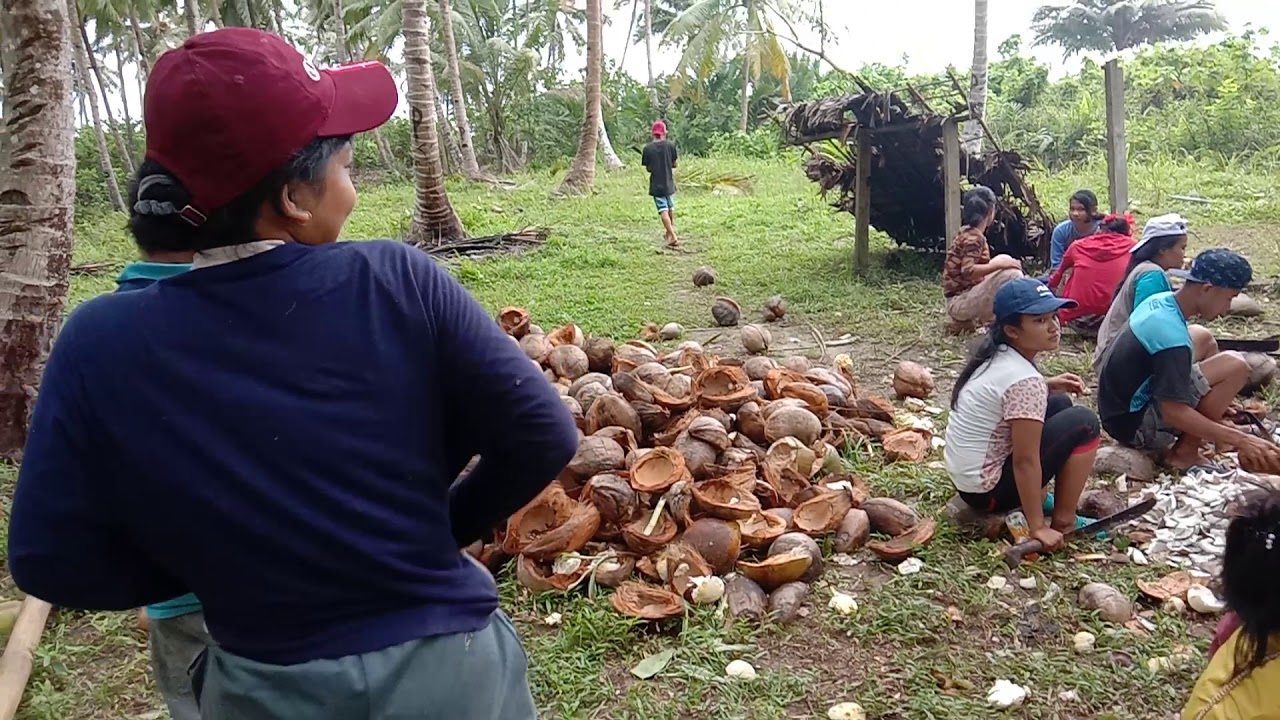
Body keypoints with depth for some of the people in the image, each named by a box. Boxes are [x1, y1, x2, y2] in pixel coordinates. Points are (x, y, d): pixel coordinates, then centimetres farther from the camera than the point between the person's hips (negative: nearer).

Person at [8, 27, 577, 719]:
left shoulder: (103, 344, -13)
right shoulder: (396, 281, -17)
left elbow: (51, 560, -8)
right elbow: (543, 437, -13)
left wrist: (218, 564, 6)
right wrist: (435, 531, 2)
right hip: (448, 663, 0)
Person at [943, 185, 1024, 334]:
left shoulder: (966, 233, 12)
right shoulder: (974, 237, -15)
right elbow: (968, 271, -29)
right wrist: (1000, 264, -22)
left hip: (960, 301, 9)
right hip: (960, 302, -9)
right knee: (1012, 274, -17)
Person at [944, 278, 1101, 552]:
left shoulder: (997, 355, 2)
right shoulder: (1024, 380, -24)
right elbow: (1025, 461, -22)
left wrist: (1047, 386, 12)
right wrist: (1038, 528, -17)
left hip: (966, 475, 9)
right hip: (986, 489, -9)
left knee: (1060, 403, 16)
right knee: (1084, 423, -9)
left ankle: (1034, 498, 17)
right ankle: (1064, 521, 1)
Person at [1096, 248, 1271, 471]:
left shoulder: (1159, 301, 2)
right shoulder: (1172, 336, -26)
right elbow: (1174, 412, -27)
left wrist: (1214, 401, 19)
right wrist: (1240, 439, -22)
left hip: (1120, 410, 10)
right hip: (1135, 424, -10)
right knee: (1235, 366, -15)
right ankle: (1184, 453, -2)